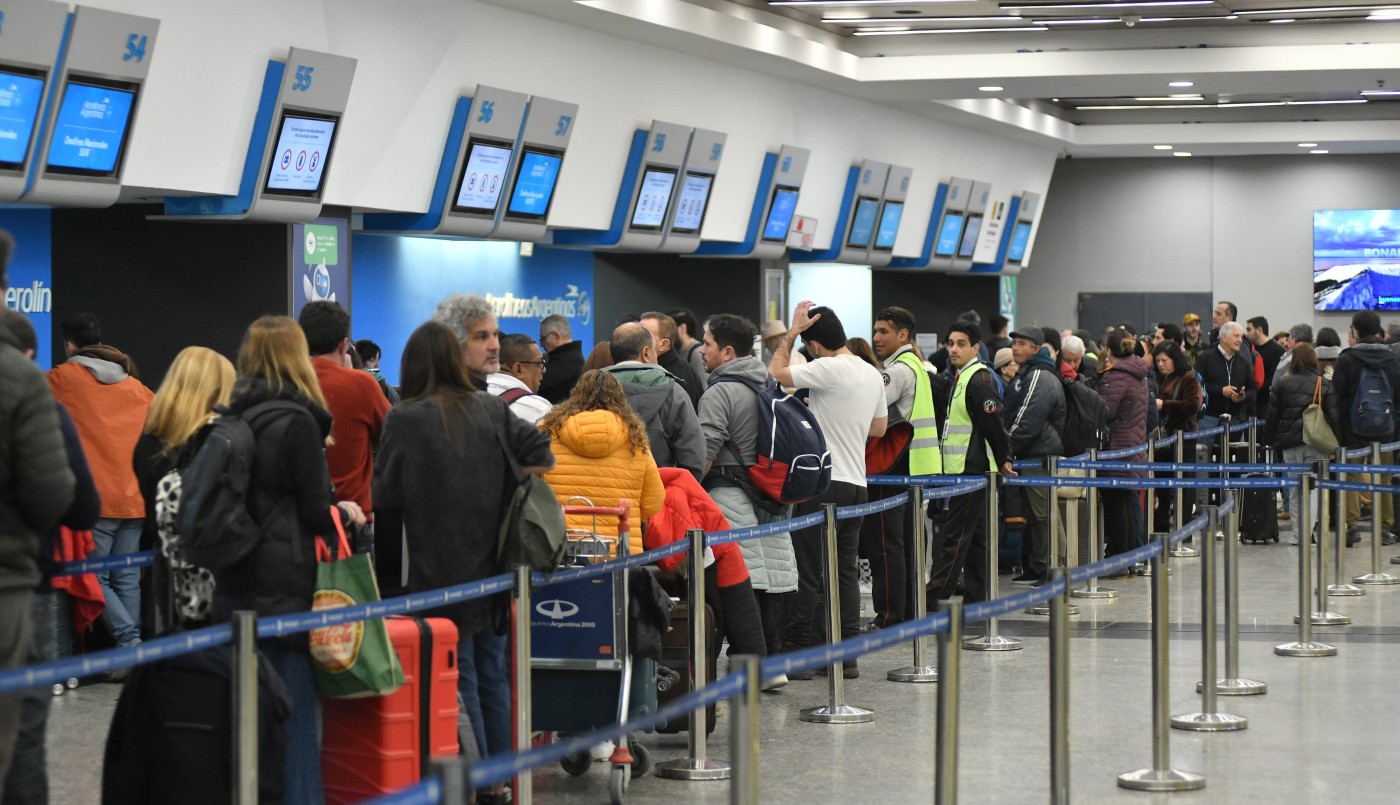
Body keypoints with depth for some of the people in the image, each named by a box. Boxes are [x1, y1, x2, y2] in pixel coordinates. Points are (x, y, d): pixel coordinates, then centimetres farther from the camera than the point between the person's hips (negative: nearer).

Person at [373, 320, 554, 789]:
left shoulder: (405, 421, -10)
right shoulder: (492, 411, 2)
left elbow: (386, 501, -6)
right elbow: (540, 455, 2)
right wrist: (501, 494, 8)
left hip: (439, 572, -4)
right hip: (492, 569, 5)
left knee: (459, 681, 2)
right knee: (493, 676, 13)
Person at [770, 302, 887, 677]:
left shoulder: (828, 369, -15)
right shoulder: (872, 374, 11)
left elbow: (776, 372, -11)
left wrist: (793, 330, -3)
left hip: (825, 483, -8)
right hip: (856, 483, 8)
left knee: (807, 572, -3)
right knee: (846, 571, 11)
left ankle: (794, 652, -1)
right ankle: (848, 654, 11)